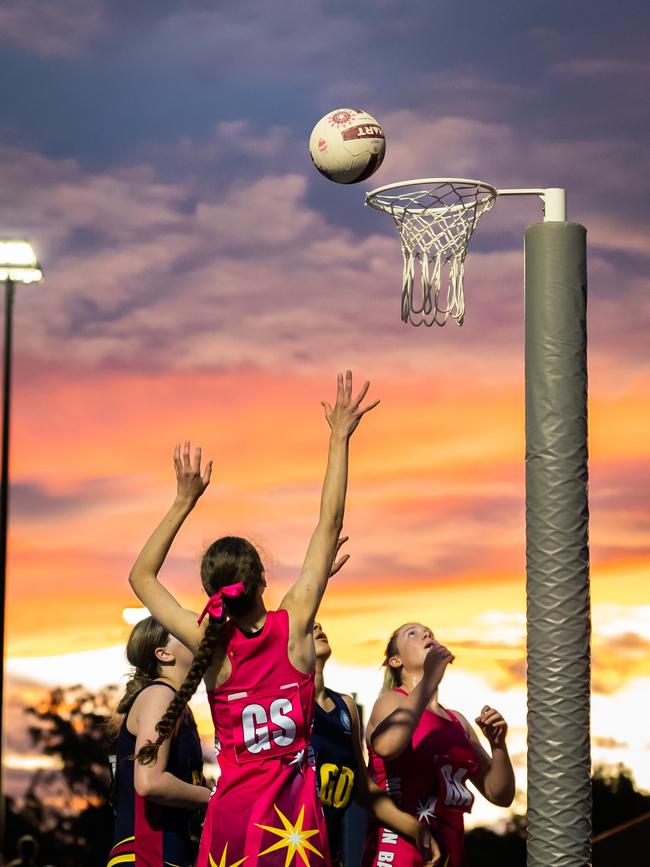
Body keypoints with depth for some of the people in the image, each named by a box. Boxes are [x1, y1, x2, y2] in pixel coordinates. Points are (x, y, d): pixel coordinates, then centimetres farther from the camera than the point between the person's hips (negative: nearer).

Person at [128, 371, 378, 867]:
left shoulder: (209, 644, -4)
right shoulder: (292, 627, -6)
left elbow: (142, 576, 11)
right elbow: (330, 526, 0)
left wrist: (184, 502, 10)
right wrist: (339, 439, 5)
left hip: (233, 812, 1)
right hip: (292, 814, -1)